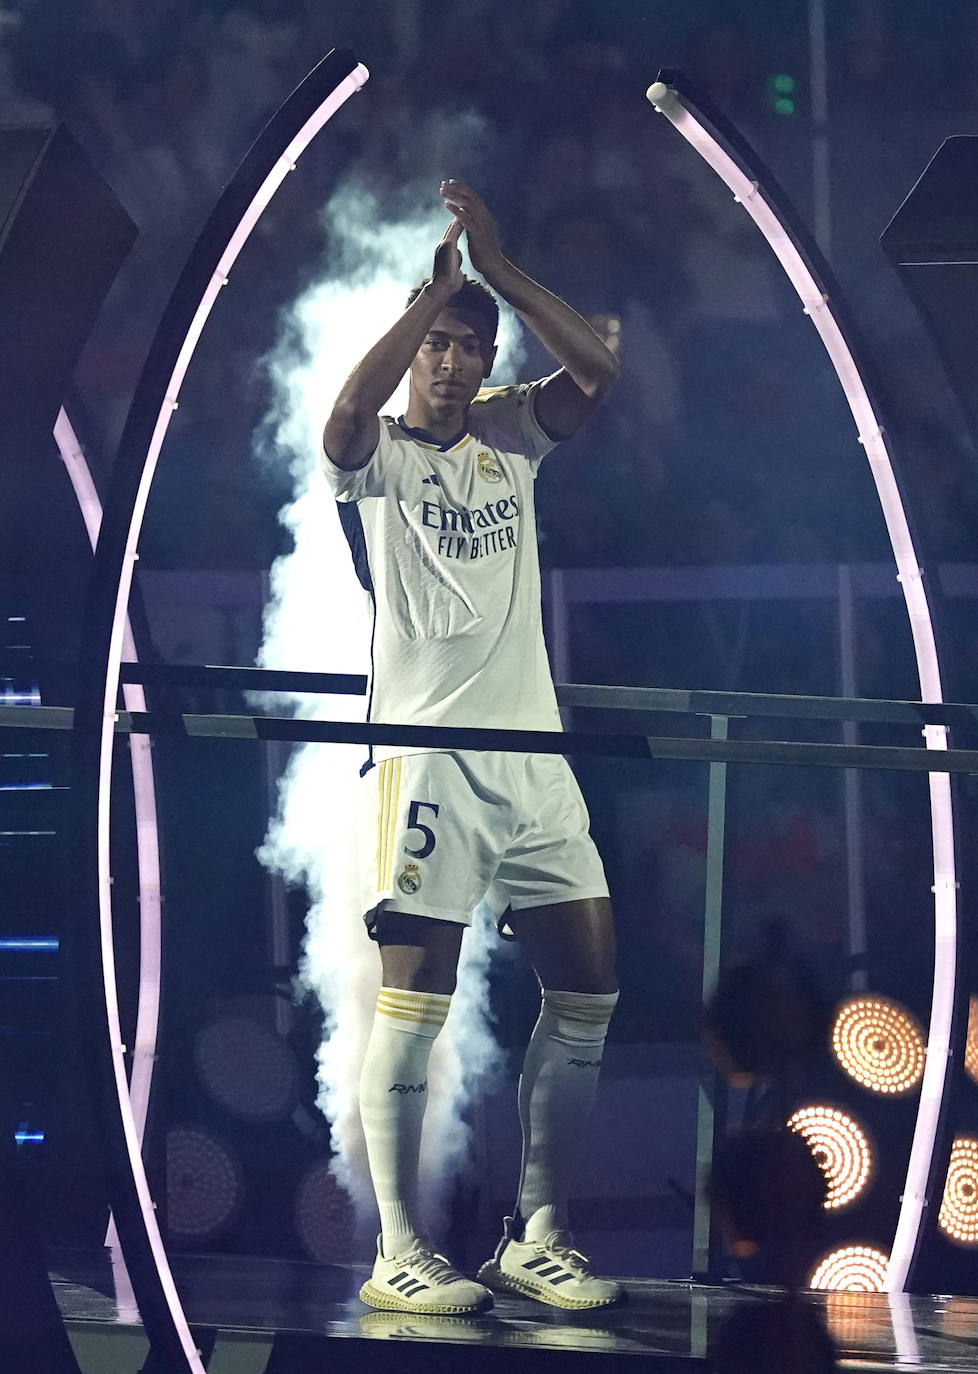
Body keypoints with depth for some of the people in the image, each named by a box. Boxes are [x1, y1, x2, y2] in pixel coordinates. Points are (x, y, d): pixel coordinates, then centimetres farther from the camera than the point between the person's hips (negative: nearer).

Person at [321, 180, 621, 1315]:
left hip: (530, 747, 5)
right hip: (426, 746, -5)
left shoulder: (510, 437, 15)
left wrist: (497, 266, -8)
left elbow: (598, 372, -1)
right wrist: (433, 288, -18)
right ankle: (398, 1250, -6)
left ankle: (538, 1234, 10)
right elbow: (345, 415, -21)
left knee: (588, 983, 2)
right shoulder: (379, 456, 3)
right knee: (416, 992, -8)